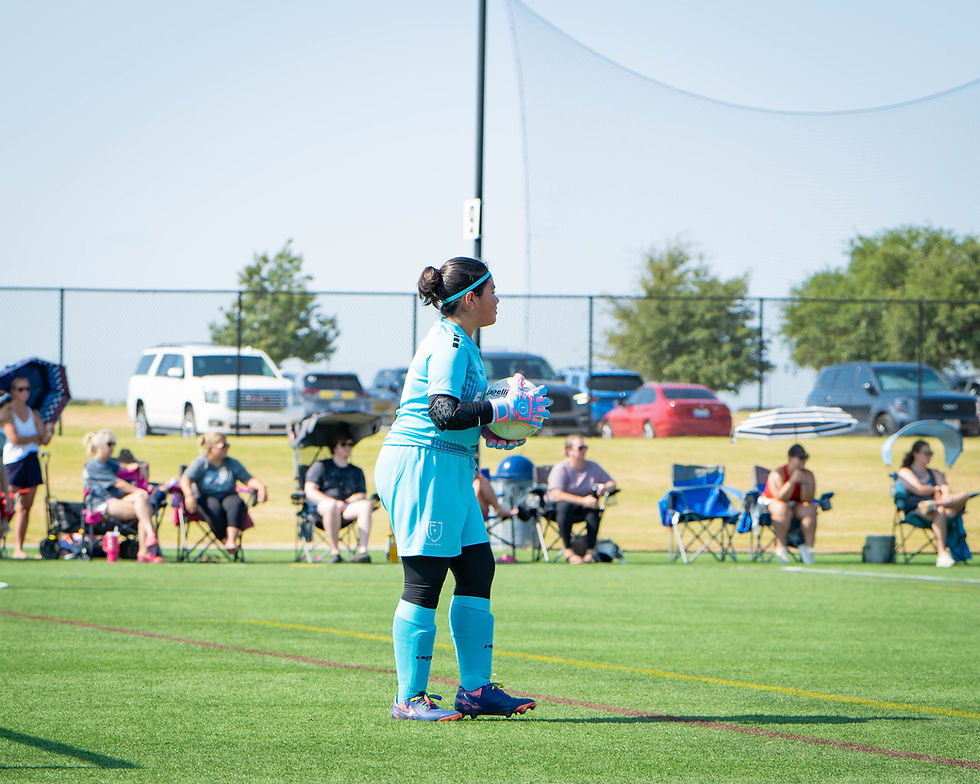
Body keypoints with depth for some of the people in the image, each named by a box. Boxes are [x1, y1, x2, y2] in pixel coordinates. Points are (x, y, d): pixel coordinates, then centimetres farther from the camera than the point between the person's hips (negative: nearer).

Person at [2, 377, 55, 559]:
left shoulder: (33, 414, 14)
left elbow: (44, 441, 8)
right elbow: (15, 439, -14)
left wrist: (49, 431, -14)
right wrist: (35, 437, -2)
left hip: (31, 461, 6)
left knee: (25, 507, 4)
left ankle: (18, 548, 5)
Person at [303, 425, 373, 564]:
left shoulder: (356, 472, 26)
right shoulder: (320, 466, 13)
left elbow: (363, 495, 19)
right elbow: (310, 491, 0)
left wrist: (356, 498, -8)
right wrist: (334, 502, -13)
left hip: (347, 511, 4)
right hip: (321, 507, -4)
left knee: (366, 504, -29)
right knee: (331, 506, -41)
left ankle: (362, 550, -38)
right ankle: (334, 551, -39)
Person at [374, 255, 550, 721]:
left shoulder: (458, 342, 18)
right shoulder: (450, 346, -14)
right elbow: (444, 413, -25)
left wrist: (488, 428, 13)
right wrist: (505, 410, -20)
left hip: (450, 469, 11)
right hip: (422, 464, -11)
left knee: (477, 569, 10)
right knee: (425, 581, -8)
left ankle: (475, 690, 13)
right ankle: (409, 698, -5)